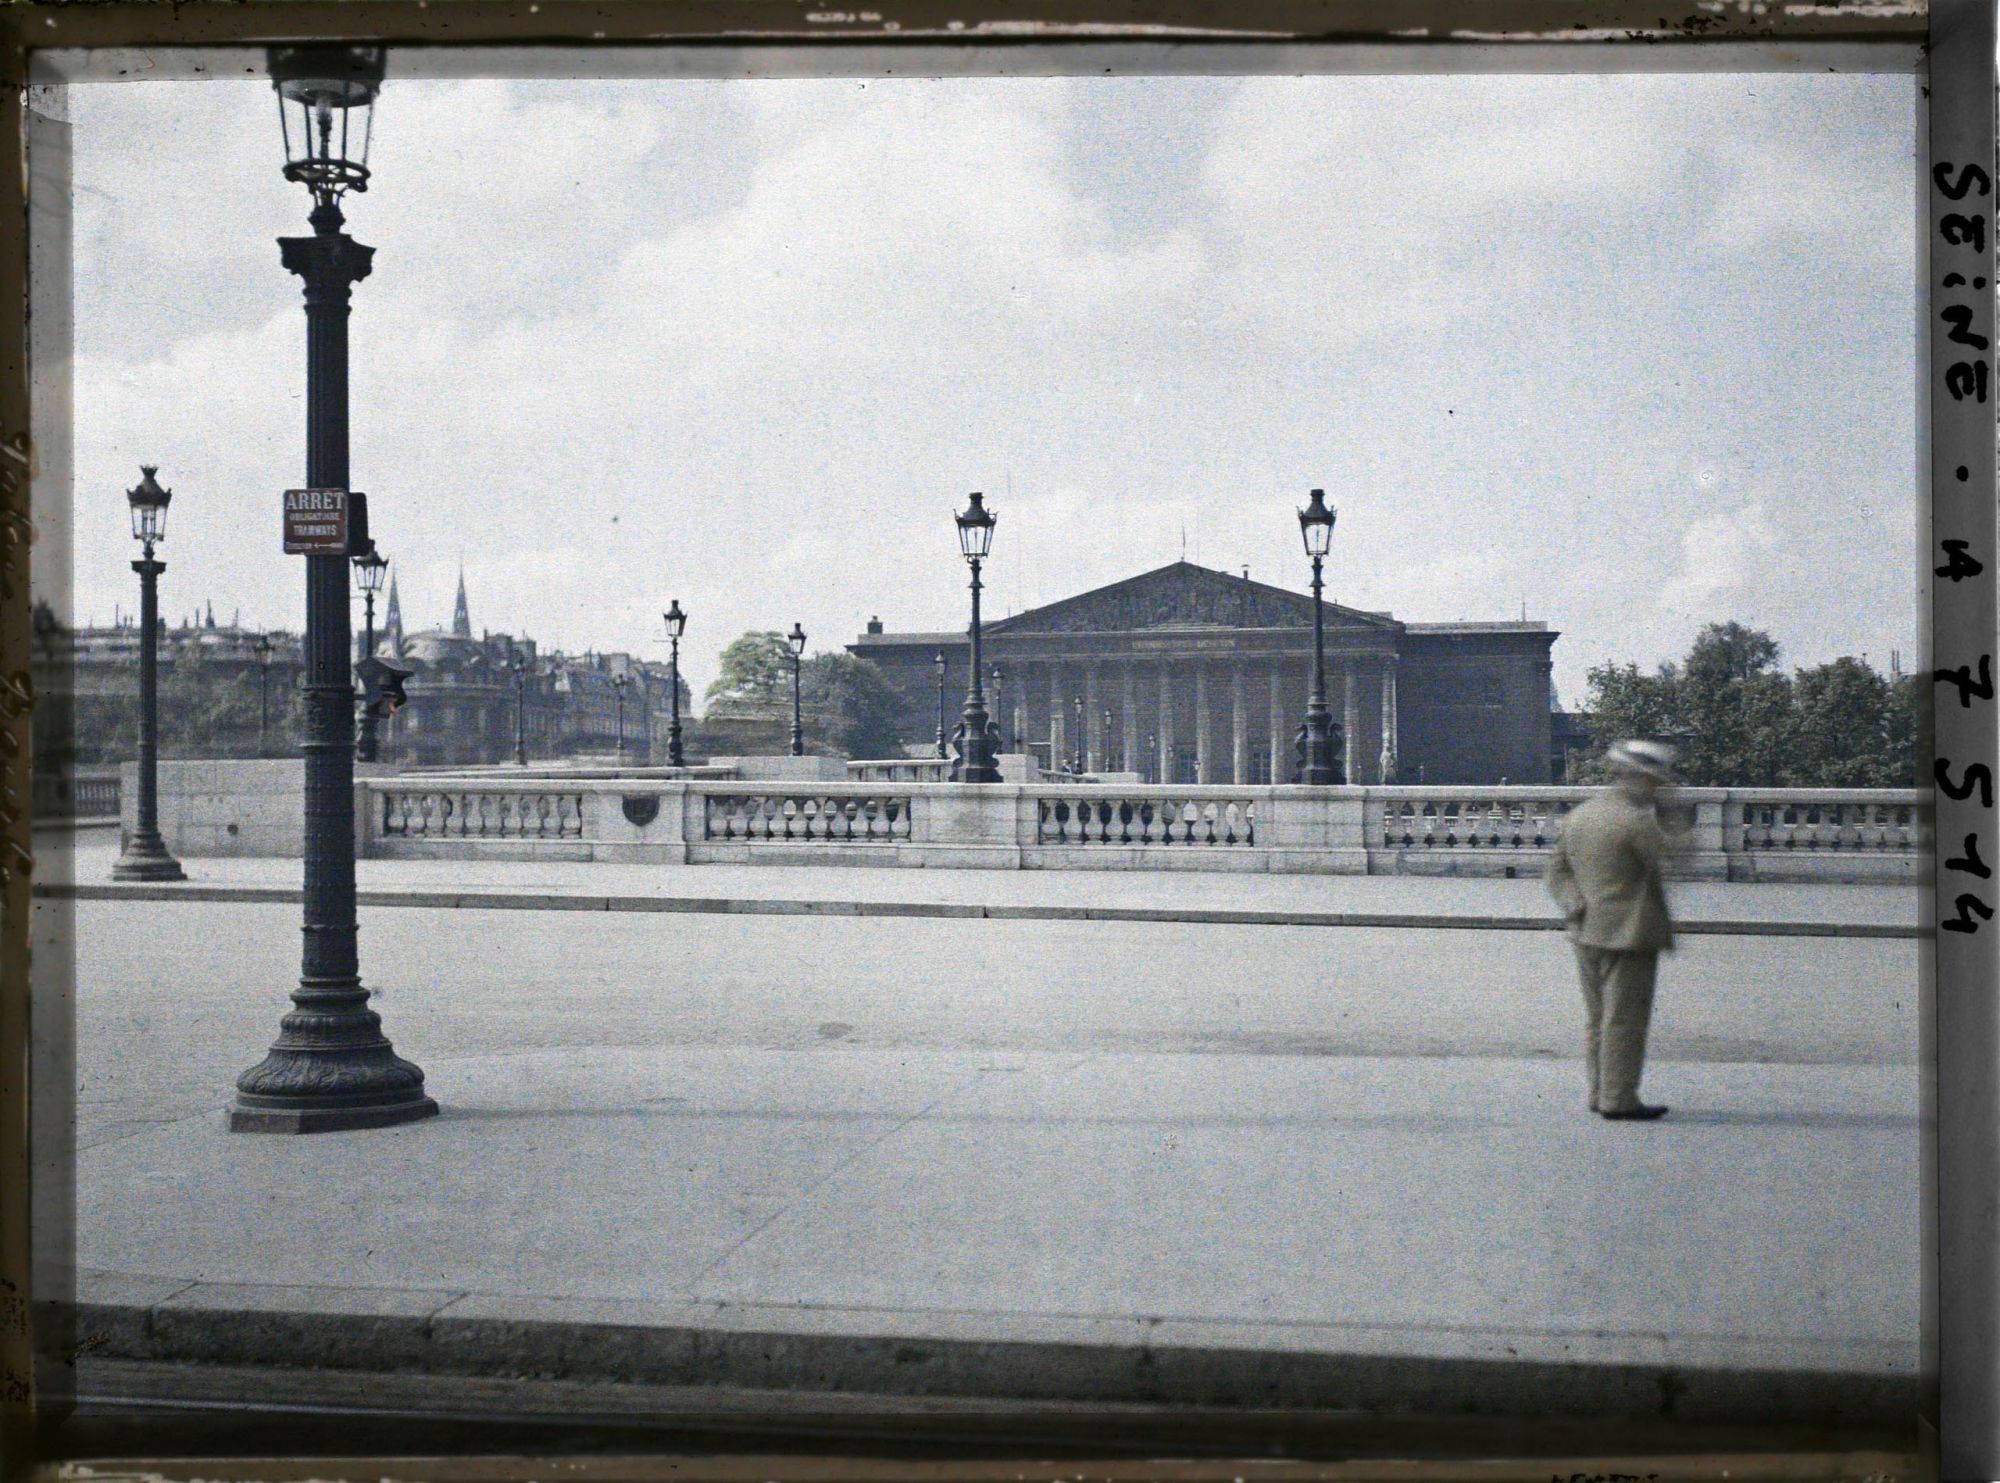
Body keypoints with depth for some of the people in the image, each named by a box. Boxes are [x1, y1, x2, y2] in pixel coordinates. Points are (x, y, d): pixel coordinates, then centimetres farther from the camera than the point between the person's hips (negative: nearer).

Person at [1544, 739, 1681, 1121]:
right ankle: (1618, 1099, -1)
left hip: (1586, 932, 8)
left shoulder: (1579, 815, 10)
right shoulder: (1637, 821, -16)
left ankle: (1599, 1094, 19)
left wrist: (1575, 906, 6)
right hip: (1629, 932, -8)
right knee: (1625, 1018, -3)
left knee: (1597, 1017, 14)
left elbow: (1558, 869, 12)